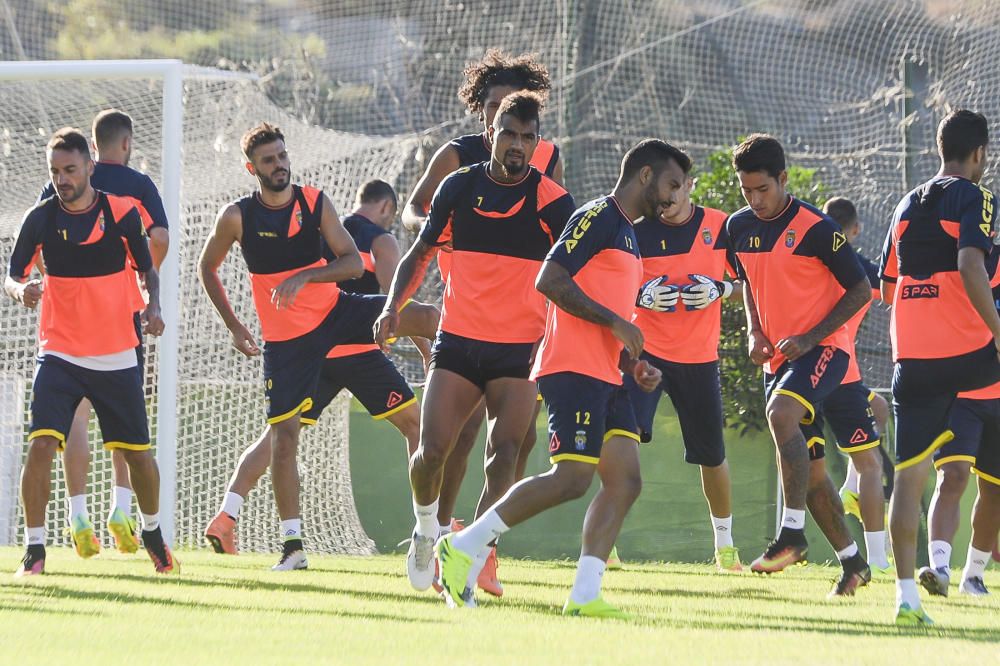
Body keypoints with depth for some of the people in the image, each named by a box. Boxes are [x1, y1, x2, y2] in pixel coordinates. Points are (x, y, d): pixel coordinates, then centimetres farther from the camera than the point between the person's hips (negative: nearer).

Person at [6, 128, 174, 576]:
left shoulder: (122, 213, -4)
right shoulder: (40, 219, -5)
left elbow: (147, 269, 7)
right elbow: (11, 278, -3)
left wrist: (153, 305, -13)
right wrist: (20, 290, -27)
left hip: (117, 356, 1)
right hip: (59, 354, -1)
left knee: (138, 452, 9)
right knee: (41, 444, -18)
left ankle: (152, 531, 35)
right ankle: (34, 548, -10)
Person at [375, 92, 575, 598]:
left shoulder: (552, 201, -5)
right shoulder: (459, 187, 4)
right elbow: (421, 253, 14)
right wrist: (393, 308, -1)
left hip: (520, 348, -2)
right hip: (457, 341, 2)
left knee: (503, 457, -13)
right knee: (432, 450, -6)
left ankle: (472, 558, -10)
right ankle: (427, 532, 22)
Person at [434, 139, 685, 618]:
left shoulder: (627, 234, 24)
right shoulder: (598, 216, -7)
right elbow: (550, 280, -18)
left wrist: (633, 365, 16)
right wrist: (616, 323, -16)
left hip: (605, 379, 10)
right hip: (574, 368, -10)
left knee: (625, 479, -2)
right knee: (572, 478, -15)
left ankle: (583, 595, -6)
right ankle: (462, 546, -6)